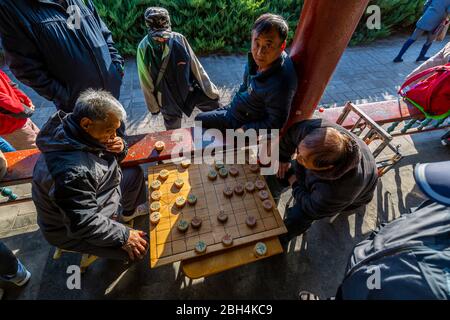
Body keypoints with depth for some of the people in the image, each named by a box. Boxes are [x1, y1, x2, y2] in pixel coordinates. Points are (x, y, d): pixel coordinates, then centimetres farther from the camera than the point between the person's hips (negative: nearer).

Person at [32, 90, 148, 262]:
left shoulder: (78, 131, -14)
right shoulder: (72, 171, -41)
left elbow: (107, 157, 3)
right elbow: (85, 225, -33)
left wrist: (120, 148, -20)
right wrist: (123, 236, -25)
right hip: (71, 230, -8)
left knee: (135, 173, 11)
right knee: (141, 245, -14)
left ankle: (130, 211, 34)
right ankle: (124, 256, 24)